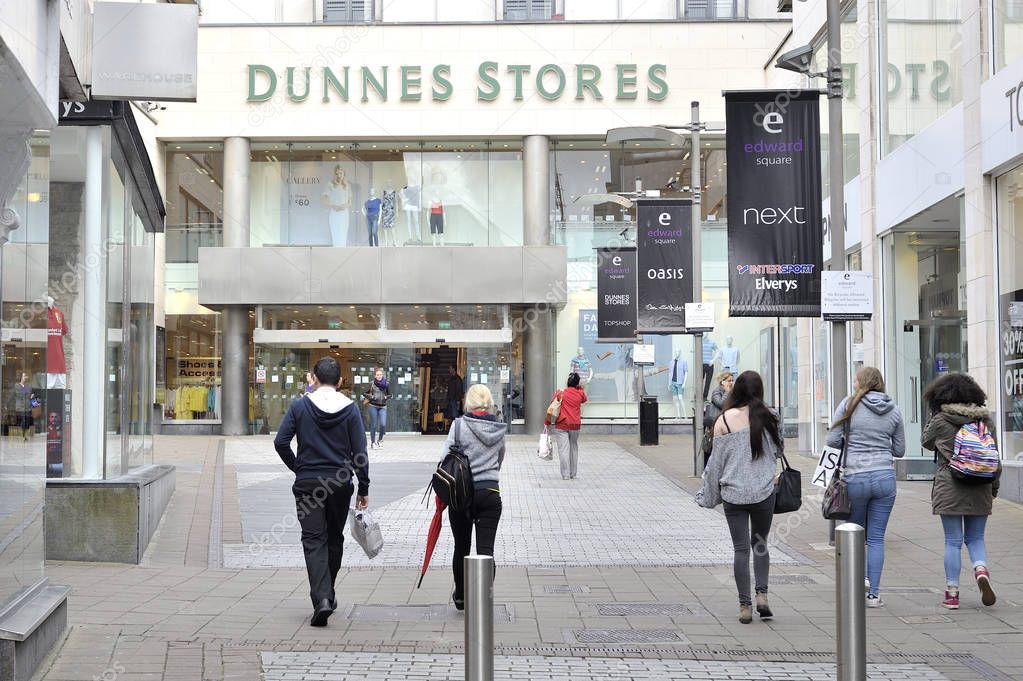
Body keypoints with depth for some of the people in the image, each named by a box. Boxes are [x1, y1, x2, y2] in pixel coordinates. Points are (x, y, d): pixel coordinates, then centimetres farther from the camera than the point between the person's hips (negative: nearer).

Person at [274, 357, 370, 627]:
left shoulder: (300, 405, -2)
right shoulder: (350, 408, -1)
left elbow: (280, 442, -7)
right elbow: (359, 452, -3)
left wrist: (297, 467, 10)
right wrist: (363, 488, 3)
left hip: (307, 483, -1)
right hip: (340, 483, 1)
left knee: (314, 541, -1)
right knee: (334, 539, 18)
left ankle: (321, 598, -17)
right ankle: (327, 594, 28)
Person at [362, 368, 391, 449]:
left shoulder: (386, 384, 4)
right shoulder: (372, 384, -1)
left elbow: (389, 395, 14)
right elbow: (364, 393, 6)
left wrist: (386, 397, -6)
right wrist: (371, 397, -9)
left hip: (383, 406, 1)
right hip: (373, 406, -1)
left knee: (383, 424, -10)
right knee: (373, 425, 1)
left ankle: (380, 440, 13)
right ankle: (372, 442, 12)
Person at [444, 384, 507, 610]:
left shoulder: (459, 425, -5)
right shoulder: (500, 429, 5)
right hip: (491, 493, 1)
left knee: (461, 547, 15)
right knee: (486, 549, 0)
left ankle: (461, 596, 31)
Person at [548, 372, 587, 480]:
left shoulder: (560, 393, -5)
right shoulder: (580, 393, 1)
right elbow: (584, 400, 26)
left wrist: (548, 423, 2)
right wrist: (580, 387, 19)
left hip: (561, 425, -3)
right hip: (575, 426, 3)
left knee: (563, 450, -3)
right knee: (573, 449, 14)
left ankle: (565, 474, -7)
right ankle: (572, 474, 18)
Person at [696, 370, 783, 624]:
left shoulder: (724, 420, -6)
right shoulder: (769, 417, -3)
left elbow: (716, 460, -1)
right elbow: (777, 451, 10)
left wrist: (709, 495, 10)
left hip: (733, 494, -1)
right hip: (764, 492, 1)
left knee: (741, 549, 5)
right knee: (760, 544, 17)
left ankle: (745, 605, 5)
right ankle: (762, 594, 5)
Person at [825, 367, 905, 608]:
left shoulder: (849, 404, -2)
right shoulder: (894, 411, 7)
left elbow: (832, 441, -4)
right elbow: (900, 450, 12)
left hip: (855, 477, -2)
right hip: (885, 477, 2)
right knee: (876, 538, 6)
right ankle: (873, 594, 7)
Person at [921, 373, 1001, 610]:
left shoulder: (940, 421, -6)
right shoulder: (984, 420, 4)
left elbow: (926, 441, 12)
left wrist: (933, 415, 15)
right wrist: (994, 485, 16)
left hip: (949, 488, -3)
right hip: (979, 489, 3)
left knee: (953, 541, 3)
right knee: (976, 538, 16)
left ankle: (952, 593, 5)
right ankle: (981, 569, -11)